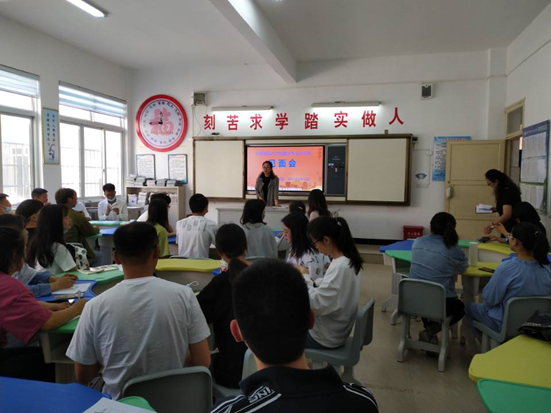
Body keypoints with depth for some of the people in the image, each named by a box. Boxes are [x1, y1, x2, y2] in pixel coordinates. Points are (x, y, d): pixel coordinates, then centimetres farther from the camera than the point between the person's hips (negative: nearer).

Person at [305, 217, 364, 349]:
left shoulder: (339, 267, -29)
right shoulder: (348, 260, -1)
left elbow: (316, 305, -29)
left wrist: (304, 277, -19)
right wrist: (309, 282, -2)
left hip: (326, 337, -8)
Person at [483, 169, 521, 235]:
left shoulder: (508, 193, -23)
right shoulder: (505, 191, 7)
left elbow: (507, 215, -34)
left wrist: (492, 225, -46)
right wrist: (496, 209, 6)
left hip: (512, 229, -10)